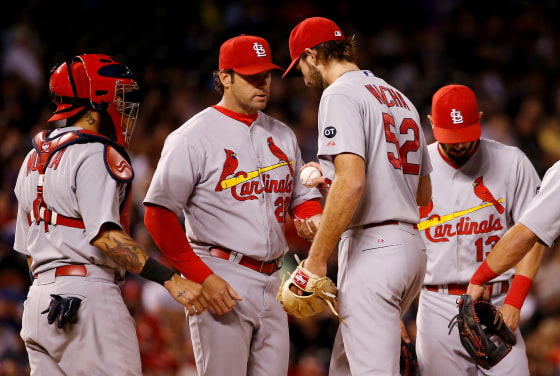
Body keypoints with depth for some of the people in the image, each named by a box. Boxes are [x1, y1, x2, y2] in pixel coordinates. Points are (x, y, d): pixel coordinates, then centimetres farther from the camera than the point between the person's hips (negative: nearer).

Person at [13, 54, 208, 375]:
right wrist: (171, 280, -25)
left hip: (38, 302, 9)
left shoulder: (34, 159, 20)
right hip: (87, 295, -9)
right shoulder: (94, 156, -9)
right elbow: (104, 234, -21)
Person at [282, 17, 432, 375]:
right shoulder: (400, 99, 21)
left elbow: (351, 182, -20)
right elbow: (424, 193, 24)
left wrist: (316, 260, -19)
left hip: (371, 249, -9)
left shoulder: (340, 93, -7)